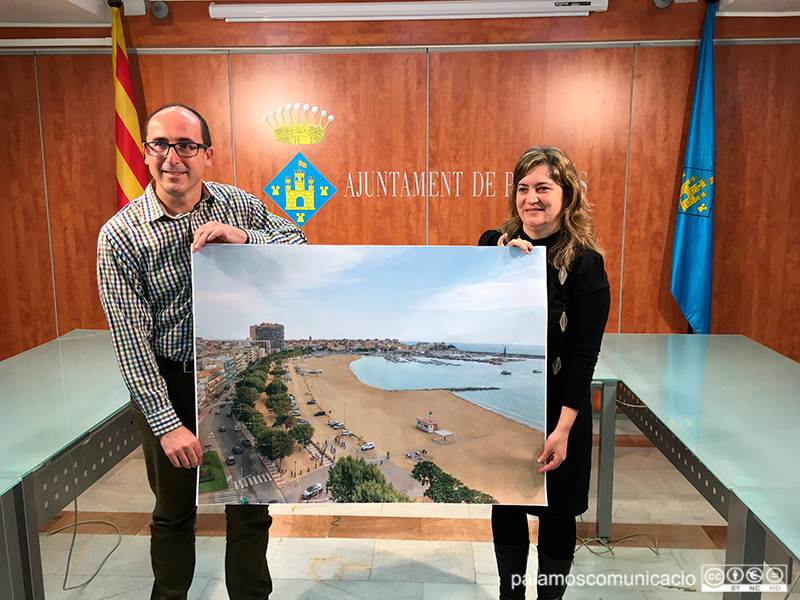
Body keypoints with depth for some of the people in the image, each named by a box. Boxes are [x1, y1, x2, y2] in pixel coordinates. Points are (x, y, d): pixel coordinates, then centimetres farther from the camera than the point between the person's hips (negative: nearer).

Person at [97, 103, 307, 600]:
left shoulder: (238, 205, -3)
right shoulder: (120, 235, -12)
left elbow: (302, 247, -6)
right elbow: (130, 339, -14)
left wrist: (244, 237, -24)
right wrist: (166, 422, -18)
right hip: (167, 383, -1)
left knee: (252, 503, 14)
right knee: (174, 510, 17)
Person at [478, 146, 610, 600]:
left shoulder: (584, 263, -11)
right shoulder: (493, 244, 0)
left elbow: (585, 353, -12)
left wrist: (563, 428, -15)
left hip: (556, 408, -3)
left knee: (556, 512, 13)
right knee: (505, 505, 16)